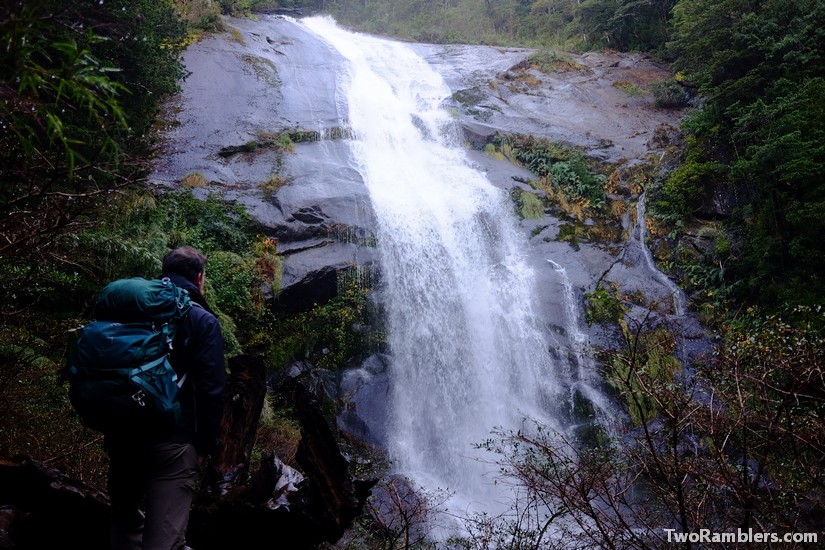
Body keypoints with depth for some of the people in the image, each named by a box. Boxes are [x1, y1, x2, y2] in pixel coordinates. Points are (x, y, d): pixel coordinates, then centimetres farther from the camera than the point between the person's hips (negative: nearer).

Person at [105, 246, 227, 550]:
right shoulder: (202, 320, -4)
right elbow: (211, 388, -11)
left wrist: (109, 429, 20)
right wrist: (206, 443, -4)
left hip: (123, 435, 6)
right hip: (172, 439, -6)